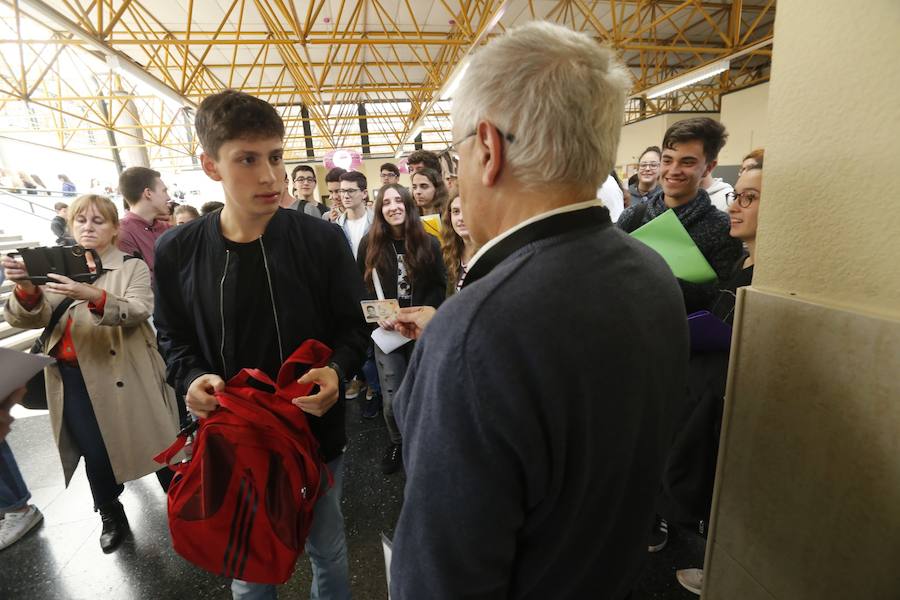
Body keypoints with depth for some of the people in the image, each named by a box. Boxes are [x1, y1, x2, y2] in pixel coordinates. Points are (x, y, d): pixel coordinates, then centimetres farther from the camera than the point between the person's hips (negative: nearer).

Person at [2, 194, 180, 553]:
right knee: (94, 453, 10)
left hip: (125, 373, -3)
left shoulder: (132, 267, 0)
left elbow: (139, 310, -18)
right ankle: (110, 514, 34)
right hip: (73, 378, 3)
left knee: (153, 443, 5)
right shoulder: (56, 267, 10)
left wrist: (95, 297, -36)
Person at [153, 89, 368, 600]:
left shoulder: (322, 240, -11)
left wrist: (336, 371, -23)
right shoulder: (178, 252, -6)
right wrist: (193, 379, -14)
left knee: (328, 549, 22)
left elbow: (353, 328, -3)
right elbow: (175, 341, 7)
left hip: (316, 430, -1)